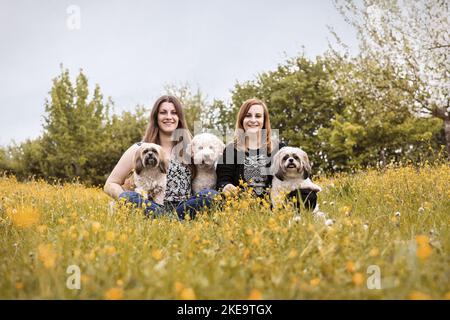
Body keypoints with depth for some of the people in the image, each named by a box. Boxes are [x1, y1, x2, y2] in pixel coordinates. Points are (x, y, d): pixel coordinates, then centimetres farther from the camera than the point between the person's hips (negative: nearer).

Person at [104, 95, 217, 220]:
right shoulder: (139, 150, 9)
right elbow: (110, 184, 10)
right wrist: (126, 199, -11)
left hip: (184, 208, 1)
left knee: (212, 195, -26)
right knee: (129, 197, -31)